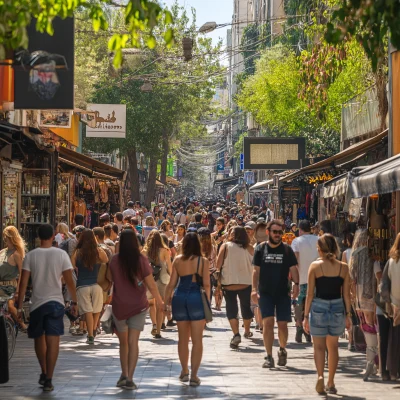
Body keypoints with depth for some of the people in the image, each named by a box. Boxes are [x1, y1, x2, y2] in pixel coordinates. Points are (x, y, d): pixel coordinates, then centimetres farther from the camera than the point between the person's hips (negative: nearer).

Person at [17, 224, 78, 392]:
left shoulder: (31, 256, -3)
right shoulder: (61, 254, -5)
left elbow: (23, 282, -4)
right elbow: (69, 281, -4)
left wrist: (20, 306, 1)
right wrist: (74, 302, 7)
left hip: (37, 303, 1)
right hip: (56, 302, -1)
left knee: (39, 338, 20)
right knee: (52, 341, -1)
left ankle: (44, 373, 29)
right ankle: (48, 380, -5)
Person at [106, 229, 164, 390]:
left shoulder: (115, 260, -7)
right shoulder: (141, 260, -10)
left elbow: (109, 279, 9)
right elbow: (151, 284, -6)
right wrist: (159, 301, 7)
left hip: (119, 306, 1)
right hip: (138, 306, -1)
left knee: (123, 341, 18)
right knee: (133, 342, -2)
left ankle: (124, 375, 19)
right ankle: (129, 378, -8)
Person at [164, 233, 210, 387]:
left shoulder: (177, 260, 3)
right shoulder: (203, 261, -4)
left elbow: (172, 283, 3)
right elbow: (206, 284, -7)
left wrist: (166, 300, 13)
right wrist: (208, 301, 3)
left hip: (179, 298, 3)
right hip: (197, 299, -3)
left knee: (183, 337, 18)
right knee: (197, 339, 1)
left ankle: (184, 371, 29)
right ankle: (194, 375, -3)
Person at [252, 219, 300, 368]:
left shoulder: (287, 250, 3)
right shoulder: (261, 249, 3)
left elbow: (293, 268, 1)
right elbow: (256, 270, 4)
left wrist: (296, 284, -16)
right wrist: (254, 289, -4)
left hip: (283, 292, 0)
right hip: (265, 293, 0)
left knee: (282, 324, 0)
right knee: (268, 322, -11)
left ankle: (282, 349, 27)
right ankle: (269, 357, -6)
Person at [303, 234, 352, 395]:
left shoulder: (315, 266, -6)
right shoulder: (343, 267, -1)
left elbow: (310, 293, -5)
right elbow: (346, 294, 1)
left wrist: (306, 316, 1)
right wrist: (348, 314, 10)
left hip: (318, 308, -2)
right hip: (337, 308, 2)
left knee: (319, 346, 8)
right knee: (333, 346, 16)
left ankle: (320, 376, -15)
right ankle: (331, 383, 21)